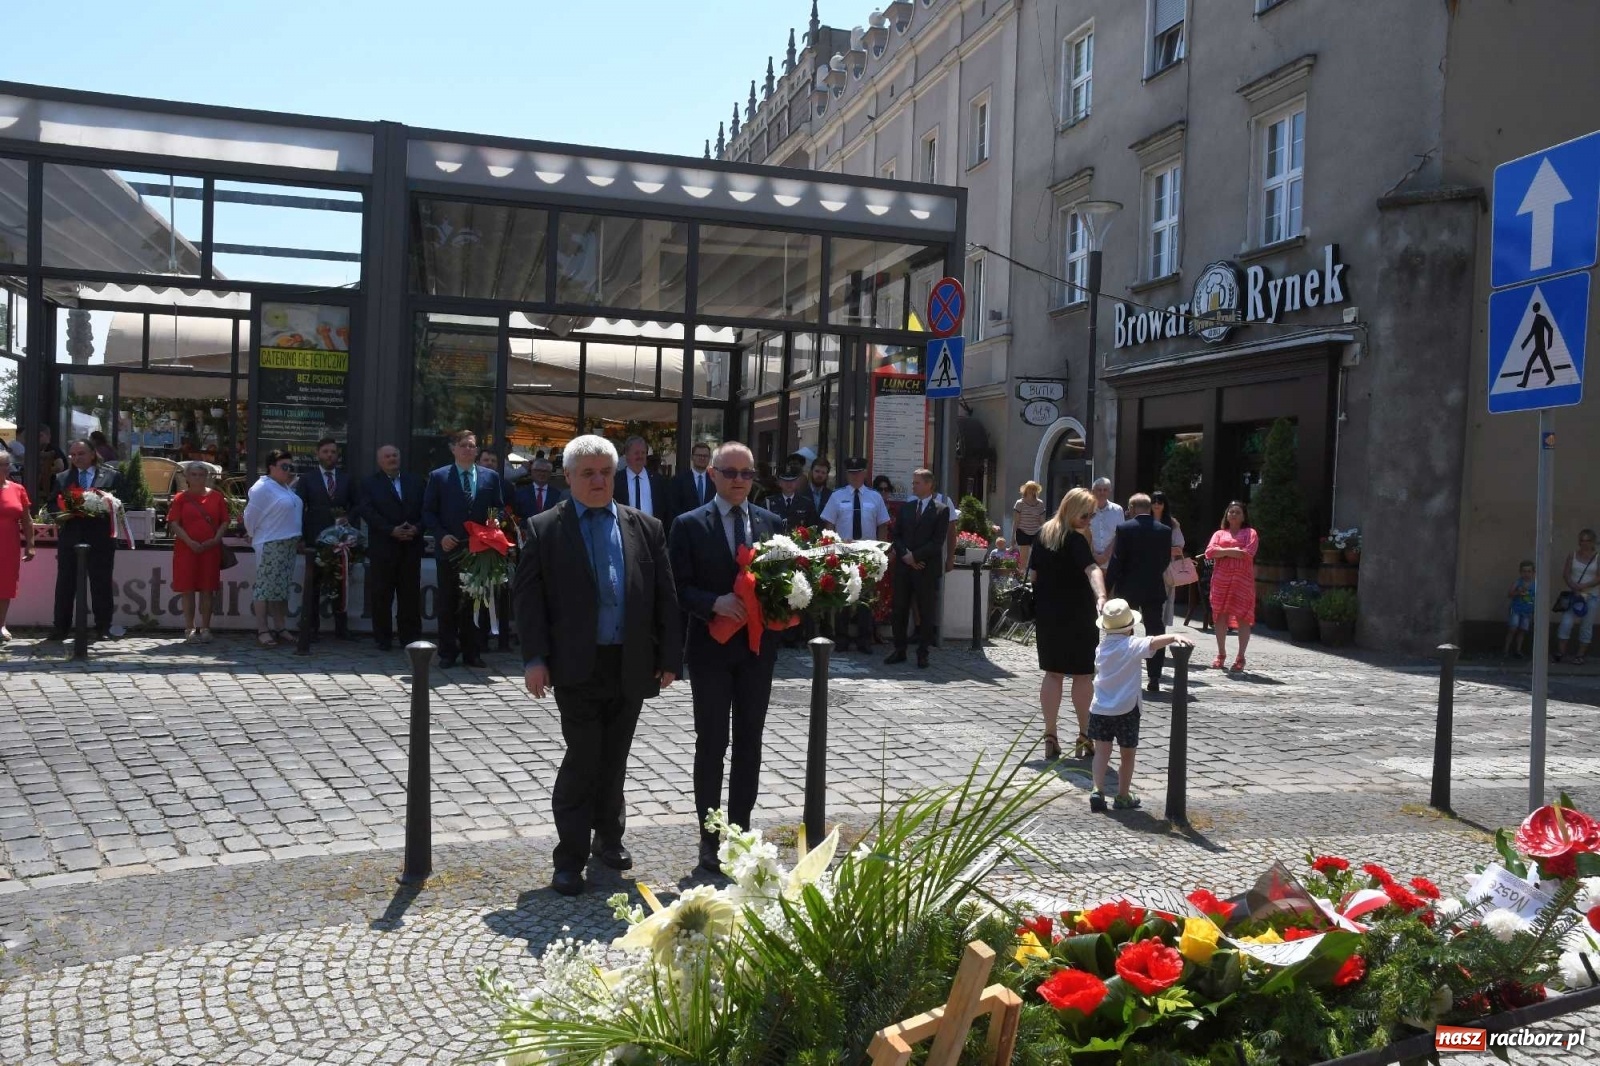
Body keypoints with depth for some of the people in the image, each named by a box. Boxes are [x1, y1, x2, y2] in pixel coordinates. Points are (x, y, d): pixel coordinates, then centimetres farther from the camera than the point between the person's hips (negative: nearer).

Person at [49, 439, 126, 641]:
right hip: (69, 537, 3)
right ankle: (61, 628, 10)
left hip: (100, 538, -2)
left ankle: (103, 628, 9)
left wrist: (102, 510, -17)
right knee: (65, 583, 5)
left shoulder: (111, 476, 4)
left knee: (101, 584, 2)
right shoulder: (62, 478, 13)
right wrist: (64, 513, -10)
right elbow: (55, 505, 10)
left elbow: (119, 504, -1)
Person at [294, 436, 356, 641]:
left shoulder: (346, 479, 11)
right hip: (315, 538, -2)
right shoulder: (307, 480, 5)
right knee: (313, 584, 2)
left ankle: (341, 626, 9)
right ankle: (312, 626, 7)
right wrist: (301, 536, -6)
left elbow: (355, 506, 15)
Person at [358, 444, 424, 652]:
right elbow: (367, 511, -7)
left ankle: (411, 637, 8)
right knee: (382, 596, 1)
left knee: (411, 594, 3)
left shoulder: (415, 482, 14)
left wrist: (417, 528, -10)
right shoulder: (370, 484, 5)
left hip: (411, 547, 2)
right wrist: (391, 530, -17)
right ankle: (383, 639, 9)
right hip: (383, 547, -2)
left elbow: (424, 510, 9)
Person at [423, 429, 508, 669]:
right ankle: (448, 653, 13)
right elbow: (428, 512, 3)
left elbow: (499, 509, 11)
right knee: (448, 604, 5)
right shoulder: (438, 477, 3)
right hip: (449, 550, -1)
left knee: (475, 602, 6)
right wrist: (441, 535, -11)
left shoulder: (491, 477, 7)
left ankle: (471, 652, 14)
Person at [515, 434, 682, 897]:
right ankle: (570, 857, 9)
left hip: (632, 666, 3)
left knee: (614, 760, 14)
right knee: (582, 760, -2)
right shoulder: (544, 529, 0)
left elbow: (665, 597, 7)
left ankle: (609, 837, 32)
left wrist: (670, 657, 2)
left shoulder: (646, 528, 7)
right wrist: (535, 659, -10)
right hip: (578, 667, -3)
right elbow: (528, 597, -3)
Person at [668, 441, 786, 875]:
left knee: (749, 742, 11)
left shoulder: (772, 523, 6)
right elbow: (680, 588, -8)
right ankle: (710, 835, 14)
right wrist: (714, 603, -24)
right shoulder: (689, 525, -4)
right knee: (711, 743, 4)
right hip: (711, 647, -3)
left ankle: (740, 828, 23)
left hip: (758, 647, 3)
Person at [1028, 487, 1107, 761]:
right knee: (1083, 675, 5)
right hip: (1077, 617, -6)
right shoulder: (1076, 540, -14)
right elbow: (1092, 569, -31)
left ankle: (1050, 737, 8)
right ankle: (1085, 737, 11)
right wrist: (1100, 597, -44)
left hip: (1046, 614, 6)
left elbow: (1032, 573, 11)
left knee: (1053, 674, 9)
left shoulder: (1043, 534, 7)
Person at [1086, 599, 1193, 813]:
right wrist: (1174, 636, -45)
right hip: (1126, 710, -4)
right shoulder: (1131, 645, -13)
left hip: (1099, 708, 4)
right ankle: (1123, 795, 19)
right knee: (1128, 754, 11)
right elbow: (1154, 642, -32)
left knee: (1102, 751, 8)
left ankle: (1098, 790, -6)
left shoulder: (1102, 646, 6)